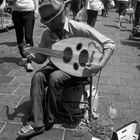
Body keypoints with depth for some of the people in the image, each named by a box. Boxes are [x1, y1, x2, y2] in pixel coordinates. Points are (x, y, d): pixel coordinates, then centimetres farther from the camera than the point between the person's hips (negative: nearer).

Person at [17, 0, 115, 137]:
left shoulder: (79, 28, -19)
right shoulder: (47, 33, -3)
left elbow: (109, 44, -18)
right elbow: (41, 58, 6)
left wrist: (100, 65, -32)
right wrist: (33, 56, -17)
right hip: (56, 64, 5)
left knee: (55, 77, -31)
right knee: (38, 76, -23)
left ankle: (49, 120, -11)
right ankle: (36, 123, -20)